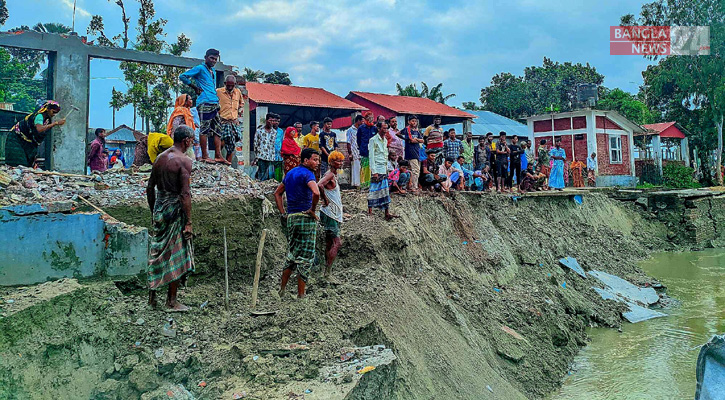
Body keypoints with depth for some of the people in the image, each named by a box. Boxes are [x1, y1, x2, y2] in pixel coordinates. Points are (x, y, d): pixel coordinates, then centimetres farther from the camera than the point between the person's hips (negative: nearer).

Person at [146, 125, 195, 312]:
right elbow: (185, 194, -19)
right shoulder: (184, 161, -14)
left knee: (157, 252, 16)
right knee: (176, 255, 2)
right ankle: (171, 301, 10)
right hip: (175, 210, -7)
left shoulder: (160, 158, 9)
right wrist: (188, 222, -16)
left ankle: (152, 295, 25)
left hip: (159, 208, 7)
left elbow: (150, 188, 13)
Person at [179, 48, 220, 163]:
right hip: (205, 103, -8)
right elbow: (182, 76, -6)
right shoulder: (200, 68, -1)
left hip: (214, 103, 9)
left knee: (217, 130, 6)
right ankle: (204, 156, -7)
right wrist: (195, 87, -4)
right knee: (204, 129, -8)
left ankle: (218, 156, 9)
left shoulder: (213, 71, 23)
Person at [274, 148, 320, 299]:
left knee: (292, 255, 19)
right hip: (305, 219, -8)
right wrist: (312, 210, -16)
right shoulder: (307, 174, -12)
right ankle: (300, 295, 4)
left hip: (290, 218, 8)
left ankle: (282, 289, 21)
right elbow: (316, 193, -31)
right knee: (306, 258, 0)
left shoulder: (290, 173, 15)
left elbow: (277, 193, 22)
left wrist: (283, 213, 17)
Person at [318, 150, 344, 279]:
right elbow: (319, 185, -34)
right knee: (337, 243, -11)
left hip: (334, 214, 10)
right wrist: (325, 200, -23)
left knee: (329, 244, 12)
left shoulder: (334, 174, 16)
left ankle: (327, 270, 18)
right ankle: (327, 272, -10)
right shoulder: (330, 174, -15)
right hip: (330, 213, -10)